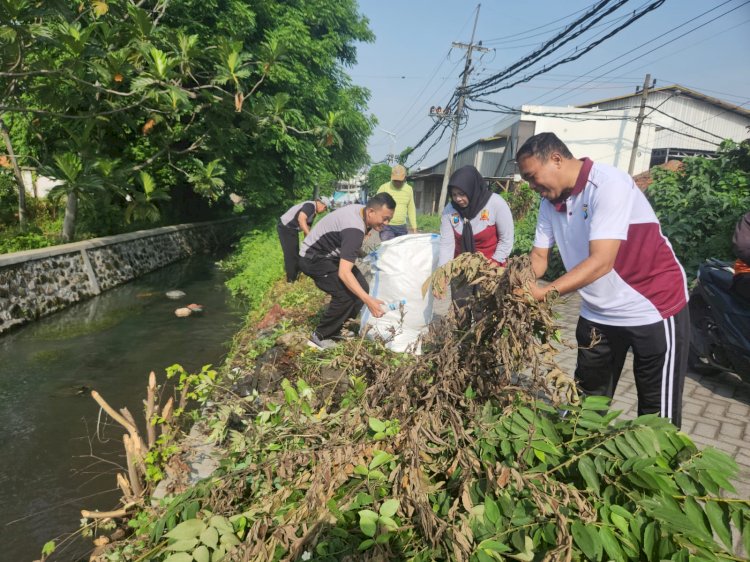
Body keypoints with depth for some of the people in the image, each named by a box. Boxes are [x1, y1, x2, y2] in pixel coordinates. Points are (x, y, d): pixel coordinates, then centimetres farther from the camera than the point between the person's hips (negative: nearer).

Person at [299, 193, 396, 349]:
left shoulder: (361, 210, -5)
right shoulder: (355, 230, -34)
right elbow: (344, 273, -41)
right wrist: (368, 300, -46)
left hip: (330, 254, 10)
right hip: (313, 258, -10)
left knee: (361, 288, 0)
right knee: (346, 295, -22)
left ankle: (336, 329, 15)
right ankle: (320, 337, -5)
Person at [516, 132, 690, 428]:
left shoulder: (608, 184, -23)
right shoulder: (550, 201, 0)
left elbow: (601, 261, -31)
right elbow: (539, 256, 0)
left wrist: (545, 293, -37)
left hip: (654, 308, -7)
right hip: (598, 313, 7)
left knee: (658, 414, 4)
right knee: (586, 402, 15)